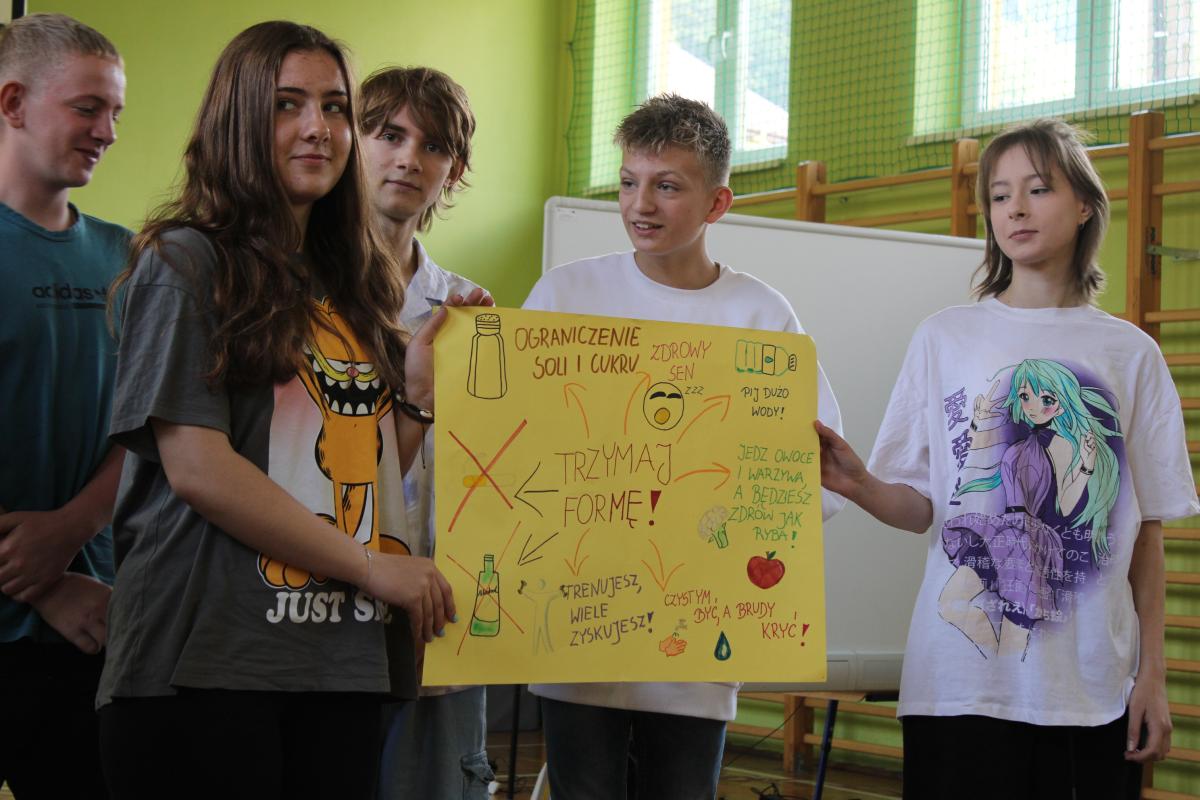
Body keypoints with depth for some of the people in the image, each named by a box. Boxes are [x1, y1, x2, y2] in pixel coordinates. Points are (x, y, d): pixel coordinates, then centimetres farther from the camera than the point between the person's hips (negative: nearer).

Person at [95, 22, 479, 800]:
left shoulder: (350, 283, 16)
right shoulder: (185, 263, -4)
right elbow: (197, 470, -13)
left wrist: (421, 384, 1)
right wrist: (372, 567, -11)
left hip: (341, 661, 6)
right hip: (205, 663, -6)